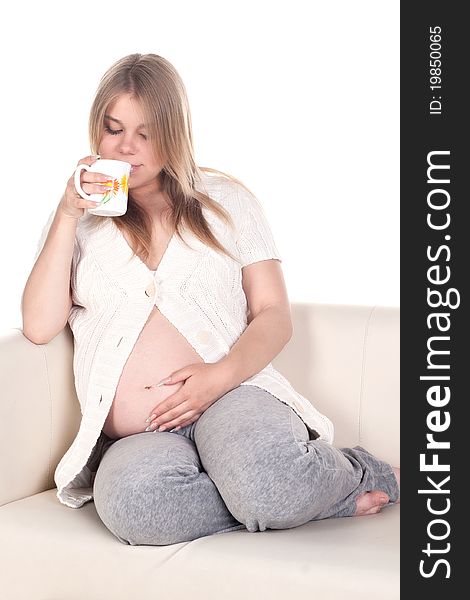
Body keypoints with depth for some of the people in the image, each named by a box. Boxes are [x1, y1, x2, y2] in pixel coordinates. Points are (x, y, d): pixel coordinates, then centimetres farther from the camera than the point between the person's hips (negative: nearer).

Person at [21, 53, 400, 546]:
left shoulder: (226, 200, 14)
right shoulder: (78, 219, 15)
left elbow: (274, 315, 7)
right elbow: (39, 326, 2)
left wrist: (222, 374, -12)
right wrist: (68, 216, -4)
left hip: (230, 399, -1)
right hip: (136, 439, 1)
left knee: (262, 482, -37)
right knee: (131, 502, -36)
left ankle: (358, 473, -4)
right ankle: (318, 497, -18)